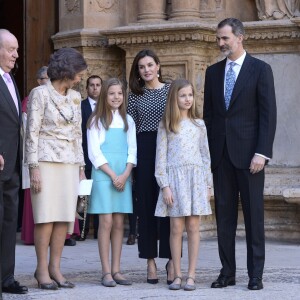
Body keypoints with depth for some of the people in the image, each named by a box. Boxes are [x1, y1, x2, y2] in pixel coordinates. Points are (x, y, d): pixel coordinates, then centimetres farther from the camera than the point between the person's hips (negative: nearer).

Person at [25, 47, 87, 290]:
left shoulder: (75, 97, 13)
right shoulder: (40, 94, -4)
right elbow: (32, 132, -7)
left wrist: (81, 167, 13)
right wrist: (34, 167, -12)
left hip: (69, 162, 6)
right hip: (47, 160, -6)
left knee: (65, 216, 2)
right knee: (46, 215, -6)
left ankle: (55, 268, 7)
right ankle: (42, 270, -1)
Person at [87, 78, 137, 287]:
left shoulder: (128, 121, 12)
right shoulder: (96, 121, 2)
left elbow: (132, 150, 9)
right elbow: (94, 153, -3)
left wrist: (125, 175, -5)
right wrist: (113, 175, -10)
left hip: (124, 176, 4)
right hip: (103, 175, -4)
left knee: (119, 223, 3)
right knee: (106, 222, -8)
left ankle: (116, 270, 6)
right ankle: (106, 272, -6)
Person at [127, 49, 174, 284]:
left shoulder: (171, 90, 5)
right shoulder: (135, 95, 10)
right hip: (144, 152, 2)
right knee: (146, 205, 2)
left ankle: (171, 259, 2)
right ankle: (150, 260, 7)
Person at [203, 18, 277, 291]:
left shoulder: (260, 70, -2)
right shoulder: (213, 71, 12)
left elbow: (268, 114, -7)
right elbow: (208, 113, 14)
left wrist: (262, 153, -14)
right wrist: (207, 150, 7)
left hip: (248, 152, -4)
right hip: (220, 153, 4)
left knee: (253, 214, 0)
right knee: (224, 214, 5)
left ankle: (256, 274, 6)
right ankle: (227, 272, 10)